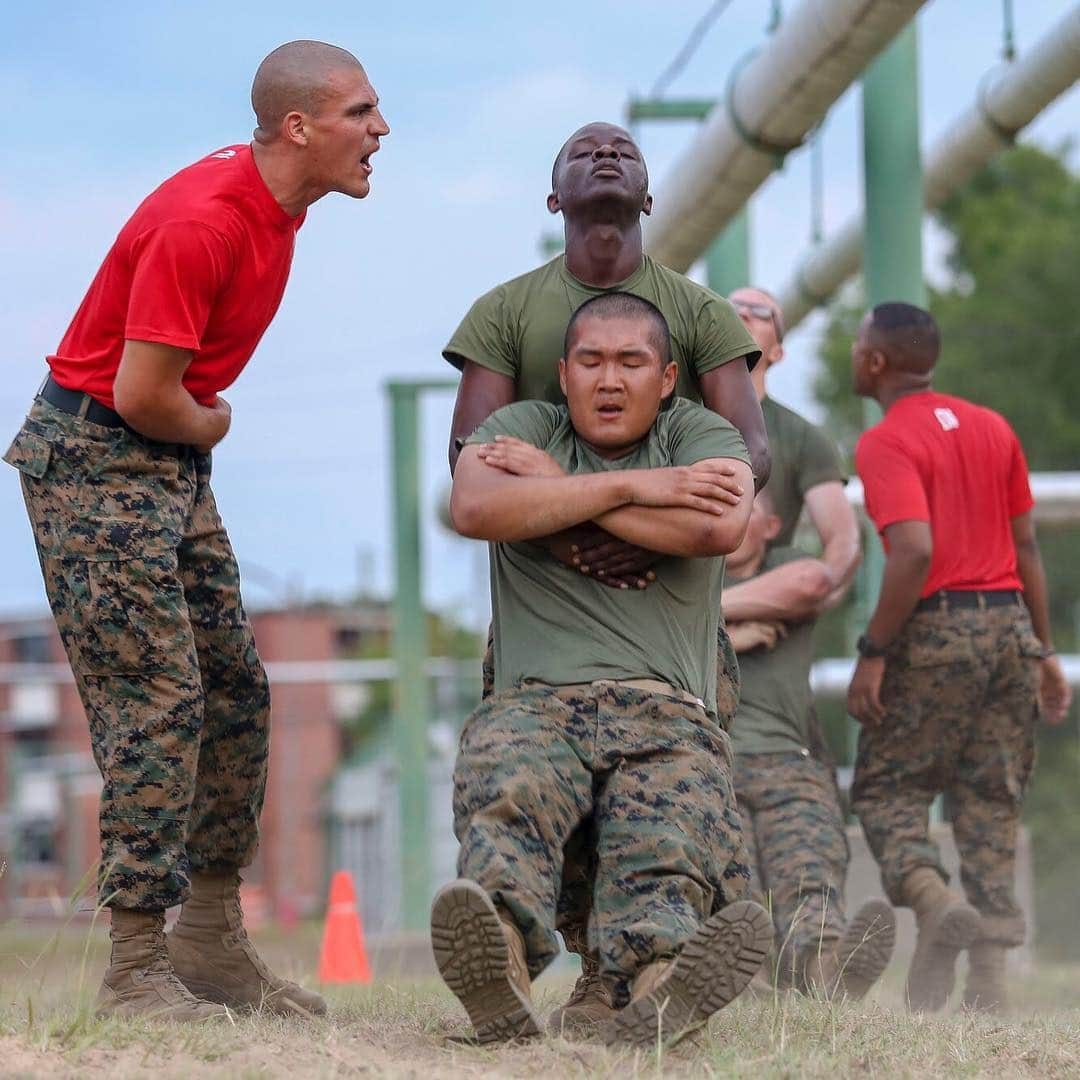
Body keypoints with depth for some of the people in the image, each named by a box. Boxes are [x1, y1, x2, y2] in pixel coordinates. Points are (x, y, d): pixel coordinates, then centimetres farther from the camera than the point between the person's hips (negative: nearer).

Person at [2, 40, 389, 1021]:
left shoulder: (274, 208, 7)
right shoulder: (201, 224, -25)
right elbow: (143, 394, -24)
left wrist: (199, 425, 9)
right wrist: (211, 426, -5)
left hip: (173, 463, 10)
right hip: (93, 457, -10)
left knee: (235, 693, 10)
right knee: (158, 701, -13)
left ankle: (213, 942, 18)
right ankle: (137, 969, -10)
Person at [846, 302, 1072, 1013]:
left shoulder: (887, 444, -9)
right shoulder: (994, 428, 13)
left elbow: (915, 553, -21)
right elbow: (1027, 546, 14)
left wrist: (873, 652, -15)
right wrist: (1043, 650, 19)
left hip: (936, 631, -6)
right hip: (1010, 622, 6)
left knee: (887, 790, 7)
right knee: (991, 801, 9)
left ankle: (937, 901, -20)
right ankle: (990, 984, 3)